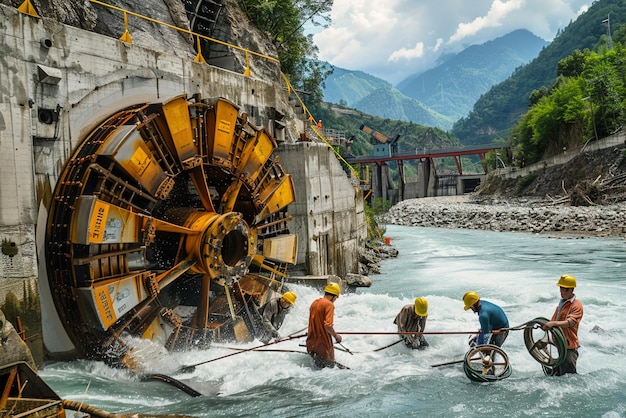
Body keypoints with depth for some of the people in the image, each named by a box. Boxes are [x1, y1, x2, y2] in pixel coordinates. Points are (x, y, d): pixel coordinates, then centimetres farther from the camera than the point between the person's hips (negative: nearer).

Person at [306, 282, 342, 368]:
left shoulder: (314, 303, 11)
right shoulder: (329, 304, -14)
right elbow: (327, 325, -23)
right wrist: (336, 336, -7)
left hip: (311, 344, 8)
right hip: (323, 345, -8)